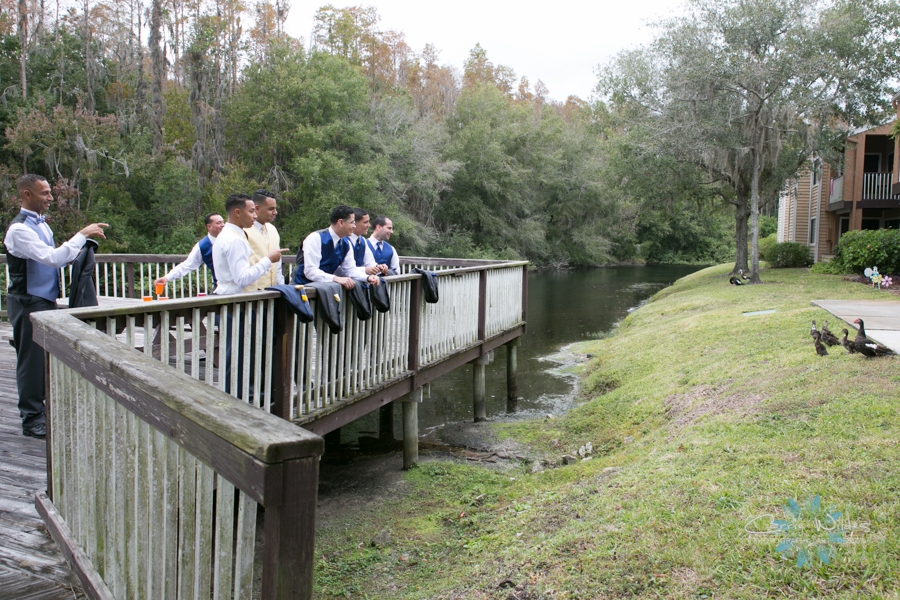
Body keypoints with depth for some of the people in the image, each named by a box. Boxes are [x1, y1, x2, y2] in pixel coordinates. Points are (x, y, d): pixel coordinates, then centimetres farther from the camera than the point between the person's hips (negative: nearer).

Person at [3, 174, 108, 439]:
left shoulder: (42, 224, 13)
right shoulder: (19, 229, -17)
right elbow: (52, 257, -28)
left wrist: (82, 247, 5)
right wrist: (83, 235, -24)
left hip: (45, 300, 9)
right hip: (28, 303, -9)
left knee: (46, 359, 14)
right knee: (32, 360, 0)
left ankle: (42, 411, 26)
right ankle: (32, 420, 11)